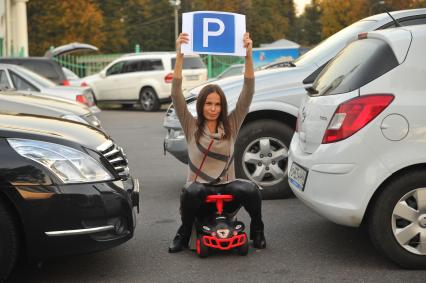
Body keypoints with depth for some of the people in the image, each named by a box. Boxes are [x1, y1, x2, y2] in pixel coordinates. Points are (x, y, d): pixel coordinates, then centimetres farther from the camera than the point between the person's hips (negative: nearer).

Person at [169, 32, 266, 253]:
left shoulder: (231, 125, 4)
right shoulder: (191, 126, 1)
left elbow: (247, 93, -7)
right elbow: (176, 94, -12)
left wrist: (248, 56, -19)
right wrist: (179, 56, -23)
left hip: (226, 186, 1)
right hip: (200, 187, -1)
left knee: (251, 190, -30)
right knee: (191, 192, -37)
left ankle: (257, 230, 0)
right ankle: (184, 234, -9)